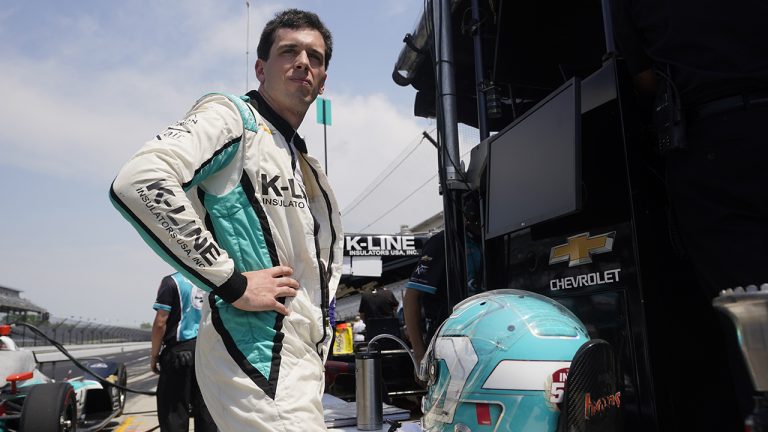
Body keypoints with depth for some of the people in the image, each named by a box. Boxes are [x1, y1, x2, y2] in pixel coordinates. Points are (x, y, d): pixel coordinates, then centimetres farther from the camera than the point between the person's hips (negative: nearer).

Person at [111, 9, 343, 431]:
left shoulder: (308, 169, 20)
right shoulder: (231, 116, -5)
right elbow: (138, 182, -23)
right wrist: (233, 283, -22)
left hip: (301, 361, 9)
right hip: (256, 353, -9)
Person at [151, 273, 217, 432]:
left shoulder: (172, 281, -8)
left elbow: (160, 323, -11)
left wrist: (154, 355, -2)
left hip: (179, 350, -5)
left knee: (173, 409, 4)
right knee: (205, 407, 10)